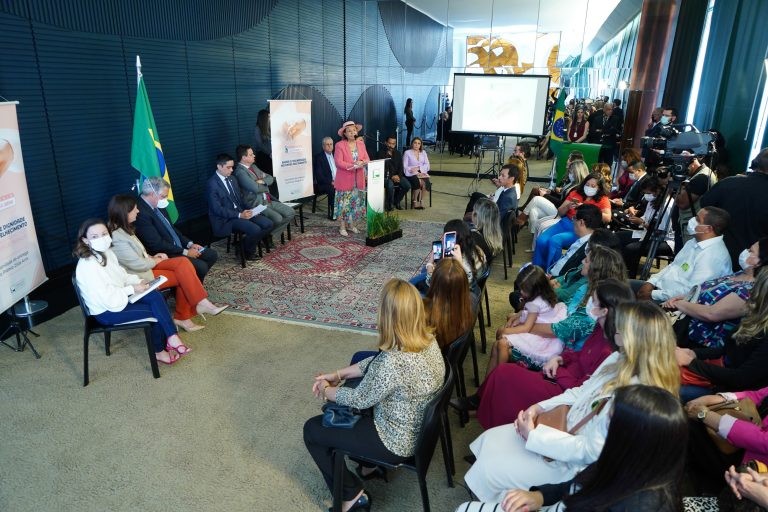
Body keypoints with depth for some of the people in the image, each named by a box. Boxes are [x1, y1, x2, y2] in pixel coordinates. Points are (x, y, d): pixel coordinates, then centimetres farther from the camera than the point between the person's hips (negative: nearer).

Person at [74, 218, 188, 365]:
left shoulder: (106, 252, 2)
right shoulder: (88, 266, -25)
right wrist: (132, 289, -20)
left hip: (118, 296, 8)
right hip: (106, 311, -8)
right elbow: (107, 298, -26)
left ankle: (170, 338, -14)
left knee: (155, 296, -15)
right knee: (156, 311, -12)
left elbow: (121, 275, 14)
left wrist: (137, 281, -4)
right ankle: (158, 350, 6)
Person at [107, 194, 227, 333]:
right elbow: (139, 265, -22)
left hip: (147, 265, 9)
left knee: (183, 262, -11)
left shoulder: (123, 229, 6)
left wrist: (151, 257, 3)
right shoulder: (117, 238, -24)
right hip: (140, 277, -9)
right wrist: (156, 261, -5)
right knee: (184, 274, -15)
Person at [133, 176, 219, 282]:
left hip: (177, 248, 10)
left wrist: (189, 244, 5)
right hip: (164, 255, -10)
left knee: (212, 254, 6)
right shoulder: (141, 213, -22)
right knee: (201, 266, -23)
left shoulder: (157, 206, 7)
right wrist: (185, 252, -17)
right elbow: (157, 245, -24)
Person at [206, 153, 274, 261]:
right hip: (226, 219, -8)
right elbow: (217, 209, -18)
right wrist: (239, 215, -24)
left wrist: (247, 210, -3)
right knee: (255, 229, -27)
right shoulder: (212, 183, -13)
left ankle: (251, 243, 10)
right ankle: (247, 251, 0)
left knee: (268, 224, -10)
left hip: (240, 212, 8)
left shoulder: (232, 179, 13)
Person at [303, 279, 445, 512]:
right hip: (419, 427, 8)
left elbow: (359, 399, -19)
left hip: (397, 442, -8)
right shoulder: (428, 340, -11)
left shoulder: (394, 362, -37)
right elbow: (375, 363, 3)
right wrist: (338, 374, 2)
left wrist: (325, 391, -2)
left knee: (312, 429, 6)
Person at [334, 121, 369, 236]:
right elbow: (338, 162, -16)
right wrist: (354, 166, -23)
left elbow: (367, 159, 5)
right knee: (344, 204, -1)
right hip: (344, 181, -5)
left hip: (358, 180, 5)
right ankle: (342, 227, 8)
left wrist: (362, 163, -19)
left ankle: (352, 225, 23)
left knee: (356, 203, 10)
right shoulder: (340, 145, -8)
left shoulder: (361, 144, 9)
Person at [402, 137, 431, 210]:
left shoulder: (423, 152, 17)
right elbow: (405, 167, -3)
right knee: (418, 182, -34)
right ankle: (414, 201, -18)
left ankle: (421, 201, -18)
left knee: (424, 181, -31)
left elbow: (427, 165, 8)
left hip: (422, 173, 3)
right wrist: (412, 170, -16)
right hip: (411, 175, -3)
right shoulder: (407, 153, 5)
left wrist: (419, 168, -9)